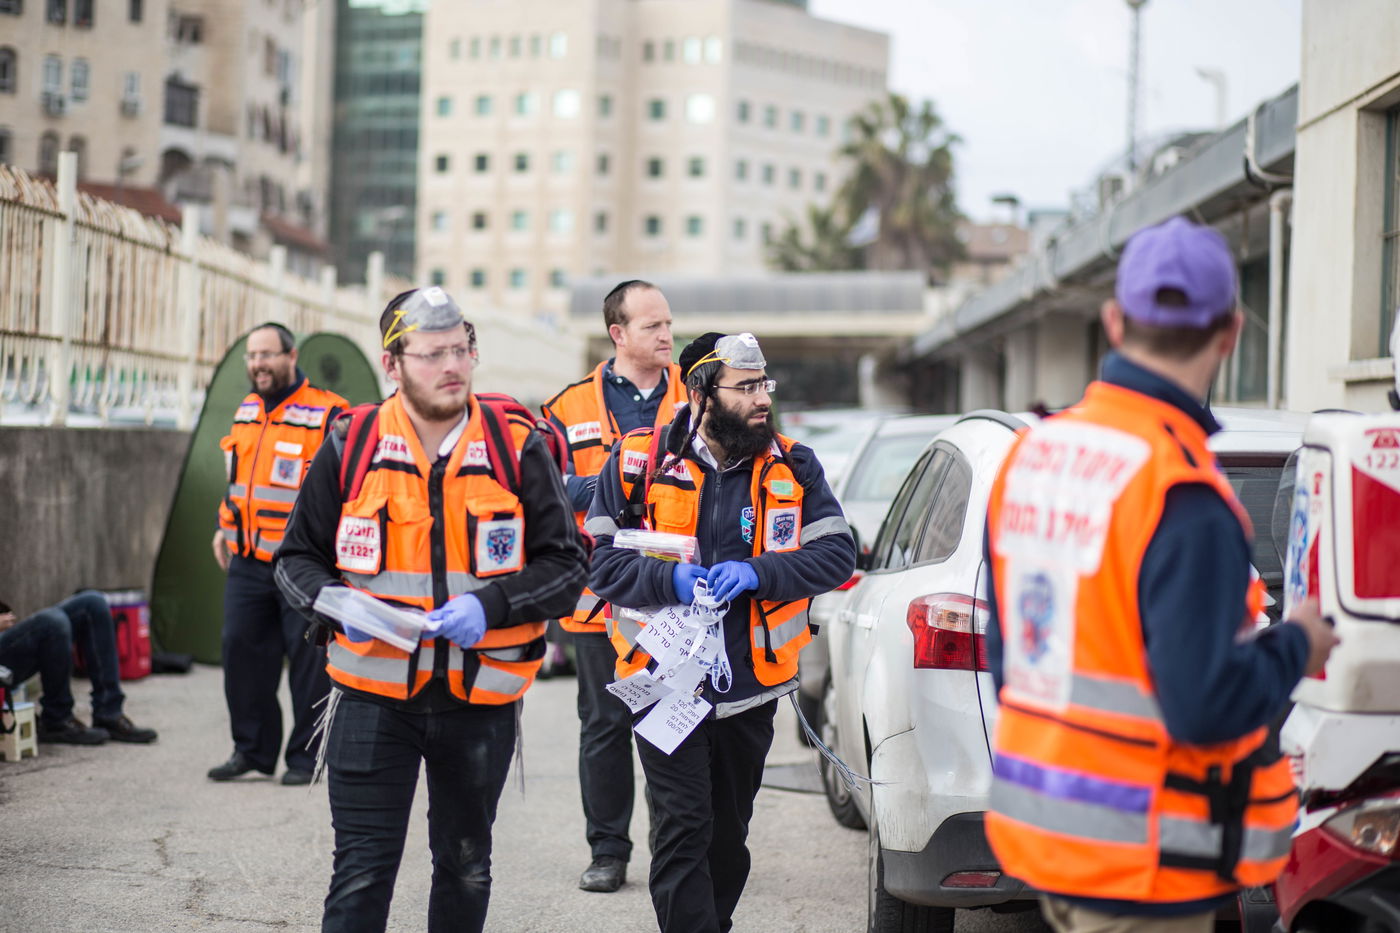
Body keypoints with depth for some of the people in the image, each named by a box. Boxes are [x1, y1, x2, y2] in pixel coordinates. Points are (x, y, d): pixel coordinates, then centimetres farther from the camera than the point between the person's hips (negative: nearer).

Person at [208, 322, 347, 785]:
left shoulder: (326, 414, -8)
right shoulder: (246, 412, 14)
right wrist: (226, 526, 21)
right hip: (248, 561, 7)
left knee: (308, 657, -1)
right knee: (241, 648, 7)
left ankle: (307, 755, 9)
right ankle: (252, 748, 18)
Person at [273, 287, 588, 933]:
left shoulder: (519, 450, -2)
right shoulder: (350, 448, -1)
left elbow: (566, 564, -2)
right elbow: (298, 558, 6)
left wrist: (489, 605, -18)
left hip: (481, 697, 1)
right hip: (373, 693, -1)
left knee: (466, 868, 17)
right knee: (361, 873, -4)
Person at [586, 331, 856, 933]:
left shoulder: (792, 468, 3)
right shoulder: (639, 462, -3)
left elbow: (838, 554, -2)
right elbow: (602, 562, -2)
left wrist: (757, 572, -18)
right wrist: (669, 578, -20)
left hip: (751, 682, 3)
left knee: (728, 838, 16)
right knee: (685, 831, -11)